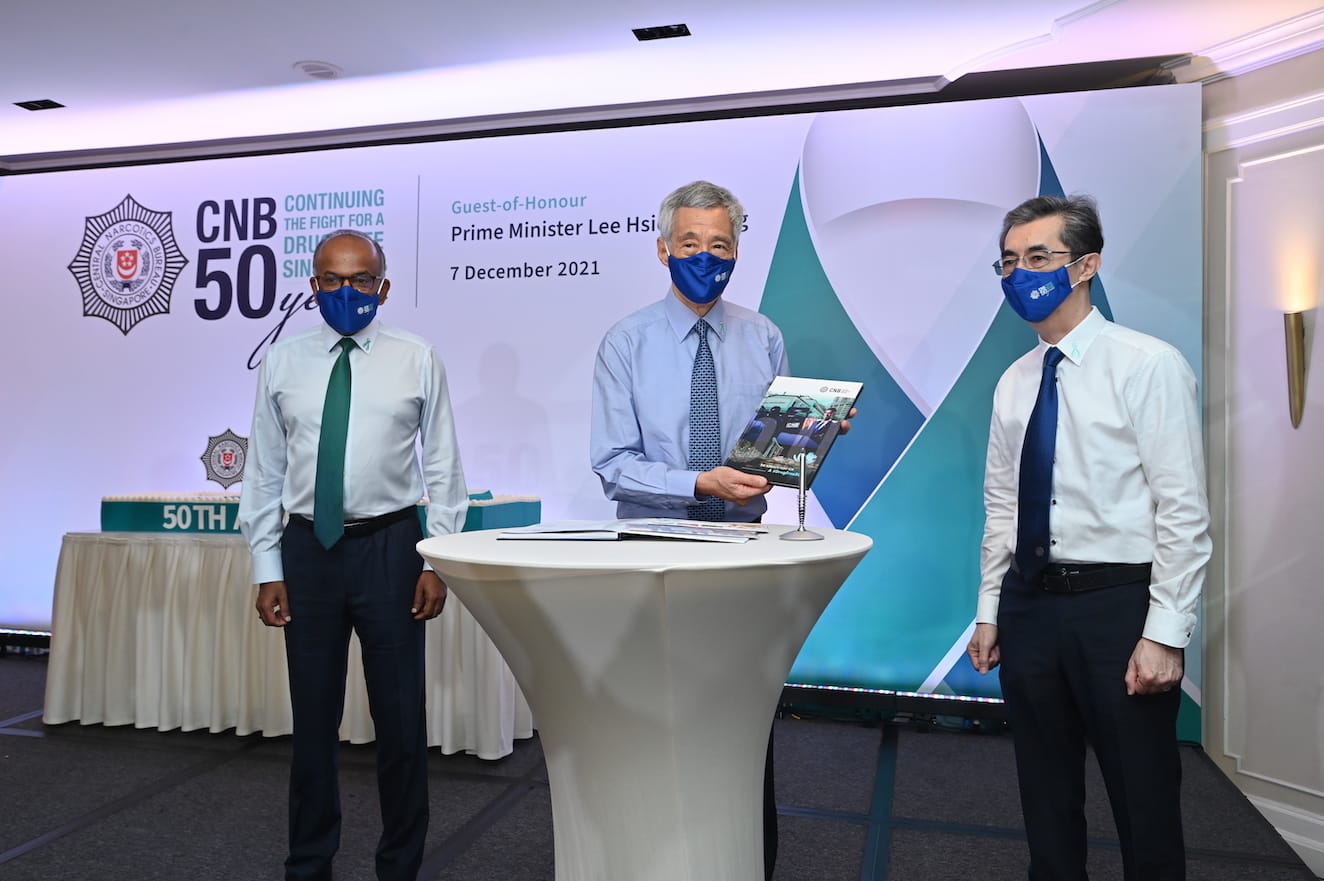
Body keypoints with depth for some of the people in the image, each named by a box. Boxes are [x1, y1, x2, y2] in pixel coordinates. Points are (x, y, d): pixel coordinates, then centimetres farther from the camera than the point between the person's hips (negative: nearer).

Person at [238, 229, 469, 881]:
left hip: (389, 545, -1)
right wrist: (267, 569, 2)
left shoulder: (417, 361, 1)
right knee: (313, 715, 12)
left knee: (400, 716, 6)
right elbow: (264, 472, 6)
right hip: (307, 548, 2)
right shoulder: (282, 364, 5)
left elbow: (441, 467, 0)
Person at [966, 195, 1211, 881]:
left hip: (1118, 603, -5)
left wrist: (1165, 634, -16)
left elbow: (1183, 510, -12)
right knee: (1047, 801, 16)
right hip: (1030, 603, 6)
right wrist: (990, 611, 10)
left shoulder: (1148, 366, -9)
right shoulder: (1014, 383, 9)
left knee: (1145, 804, 8)